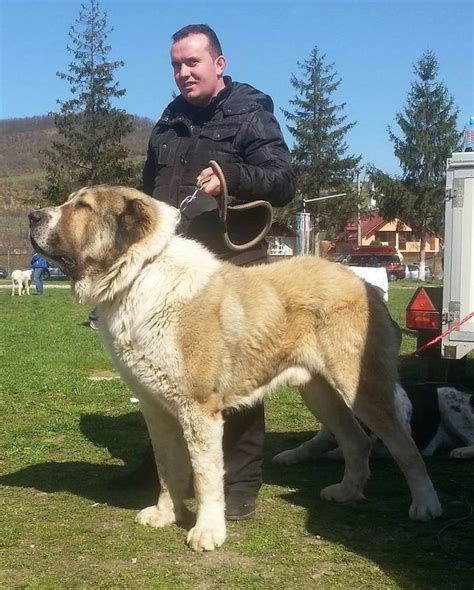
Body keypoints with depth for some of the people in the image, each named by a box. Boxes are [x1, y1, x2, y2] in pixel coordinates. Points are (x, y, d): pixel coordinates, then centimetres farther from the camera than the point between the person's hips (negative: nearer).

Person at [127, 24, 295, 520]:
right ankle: (160, 464, 30)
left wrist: (232, 176, -28)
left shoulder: (250, 114, -2)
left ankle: (241, 485, 6)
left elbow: (284, 185, -11)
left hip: (231, 266, -6)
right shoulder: (170, 120, 17)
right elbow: (149, 190, 27)